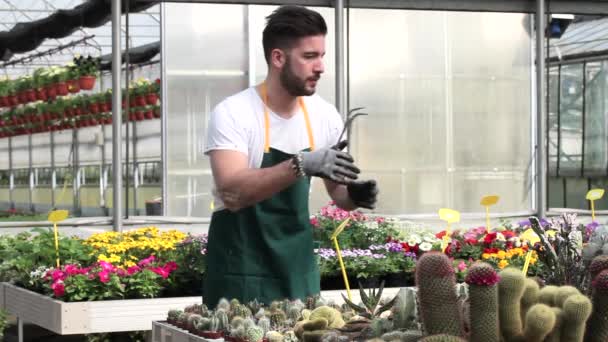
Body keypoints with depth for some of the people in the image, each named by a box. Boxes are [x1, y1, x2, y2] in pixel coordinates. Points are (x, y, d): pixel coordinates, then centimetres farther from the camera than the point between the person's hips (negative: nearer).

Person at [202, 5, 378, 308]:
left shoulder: (325, 116, -1)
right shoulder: (232, 113, -16)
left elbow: (337, 190, 10)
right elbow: (232, 193, -29)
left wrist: (353, 195, -13)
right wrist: (302, 165, -39)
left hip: (298, 266, 5)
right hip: (241, 271, -5)